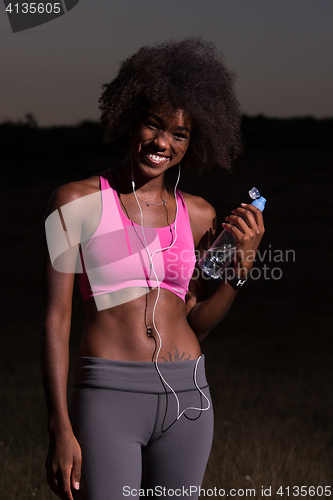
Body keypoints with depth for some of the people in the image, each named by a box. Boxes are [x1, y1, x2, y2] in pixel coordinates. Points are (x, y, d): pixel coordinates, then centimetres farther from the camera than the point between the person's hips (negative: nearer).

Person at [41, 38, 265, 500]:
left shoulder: (198, 215, 9)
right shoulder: (78, 202, -2)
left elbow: (196, 322, 12)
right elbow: (56, 319, -5)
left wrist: (242, 261, -2)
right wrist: (60, 429, -10)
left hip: (187, 394, 4)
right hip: (108, 396, -4)